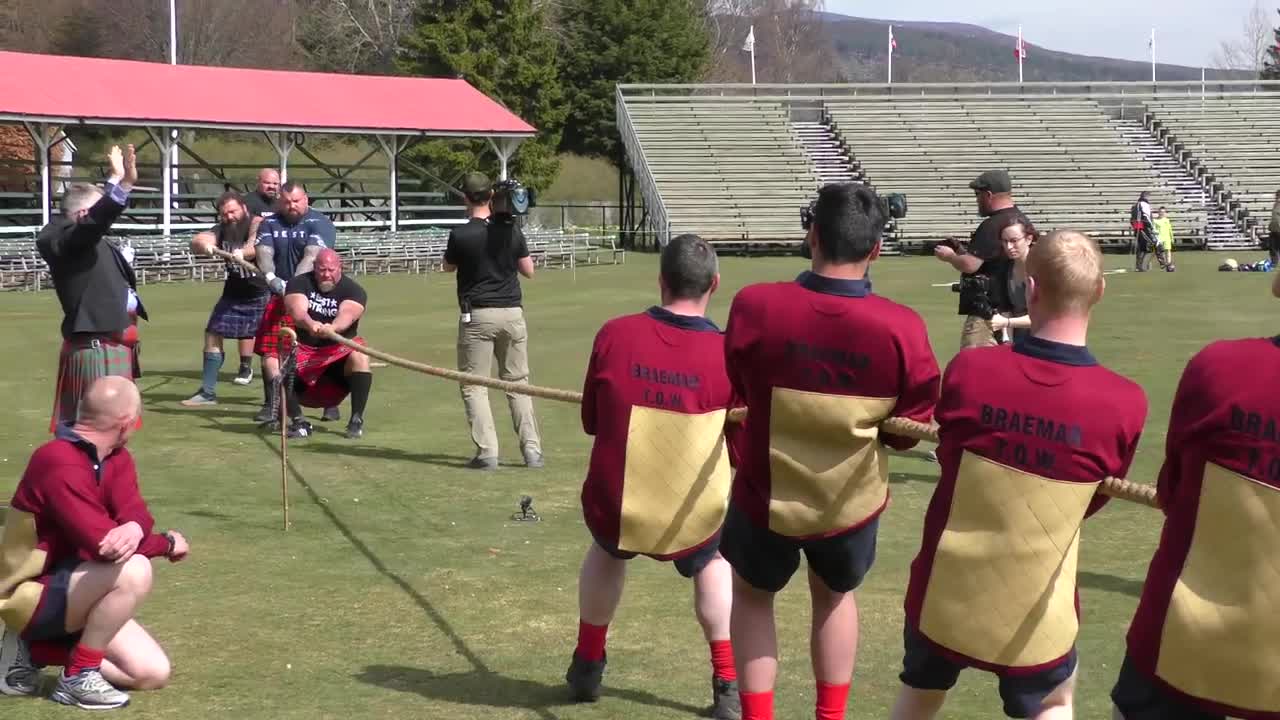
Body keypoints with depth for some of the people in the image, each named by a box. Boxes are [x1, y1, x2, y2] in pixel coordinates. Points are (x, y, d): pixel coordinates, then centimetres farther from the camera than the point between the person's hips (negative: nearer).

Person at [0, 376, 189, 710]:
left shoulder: (116, 457, 4)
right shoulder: (59, 464, -26)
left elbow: (136, 513, -11)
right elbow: (101, 543, -32)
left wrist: (133, 530, -36)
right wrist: (168, 543, -17)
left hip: (72, 589, 9)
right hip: (31, 596, -9)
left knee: (153, 673, 1)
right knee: (133, 570, -33)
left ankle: (36, 649, 11)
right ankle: (78, 677, -15)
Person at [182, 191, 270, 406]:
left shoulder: (257, 224, -15)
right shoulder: (222, 230, 2)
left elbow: (256, 246, -36)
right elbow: (196, 241, -15)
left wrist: (242, 252, -59)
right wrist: (204, 245, -40)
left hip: (260, 294, -6)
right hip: (233, 293, 6)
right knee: (212, 335, 6)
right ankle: (208, 392, 17)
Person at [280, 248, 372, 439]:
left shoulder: (353, 290, -6)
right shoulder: (299, 283, -2)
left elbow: (347, 314, -28)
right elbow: (297, 310, -22)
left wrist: (332, 328, -52)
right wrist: (310, 324, -46)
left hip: (339, 350, -1)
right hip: (304, 349, 1)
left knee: (360, 357, -32)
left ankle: (357, 419, -22)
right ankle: (298, 421, -14)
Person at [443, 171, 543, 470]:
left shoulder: (460, 234, -10)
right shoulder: (511, 230, 0)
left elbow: (448, 267, 10)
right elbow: (529, 271, 8)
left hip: (477, 316, -4)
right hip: (512, 312, 4)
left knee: (474, 384, 3)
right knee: (517, 381, 13)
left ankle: (487, 452, -6)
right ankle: (532, 449, 9)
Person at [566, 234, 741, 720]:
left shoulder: (615, 334, -10)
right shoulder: (727, 354, -13)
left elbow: (590, 421, 4)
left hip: (612, 510, 1)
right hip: (691, 522, -1)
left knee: (606, 552, 37)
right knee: (711, 563, 34)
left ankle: (587, 665, 44)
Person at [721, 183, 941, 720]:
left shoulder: (754, 305, -23)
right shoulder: (903, 328, -22)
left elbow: (733, 392, -4)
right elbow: (906, 435, -10)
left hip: (767, 498, -1)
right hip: (852, 504, 1)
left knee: (751, 594, 29)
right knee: (834, 594, 32)